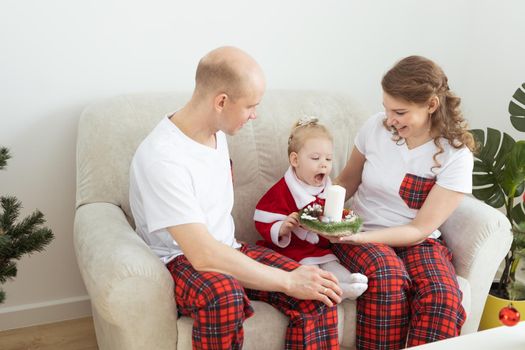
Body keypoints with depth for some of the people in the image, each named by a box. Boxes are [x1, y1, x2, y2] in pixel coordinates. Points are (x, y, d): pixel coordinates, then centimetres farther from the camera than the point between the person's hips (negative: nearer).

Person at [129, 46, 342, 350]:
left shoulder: (215, 131, 2)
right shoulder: (162, 158, -25)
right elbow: (203, 255, -30)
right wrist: (289, 281, -26)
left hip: (226, 248, 7)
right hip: (179, 261, -6)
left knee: (318, 295, -16)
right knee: (223, 296, -41)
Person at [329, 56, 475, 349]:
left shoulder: (455, 156, -10)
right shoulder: (376, 127, -4)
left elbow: (420, 229, -12)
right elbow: (347, 181, 11)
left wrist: (361, 237, -25)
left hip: (416, 240, 0)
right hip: (361, 235, 1)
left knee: (442, 294, -32)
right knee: (387, 276, -33)